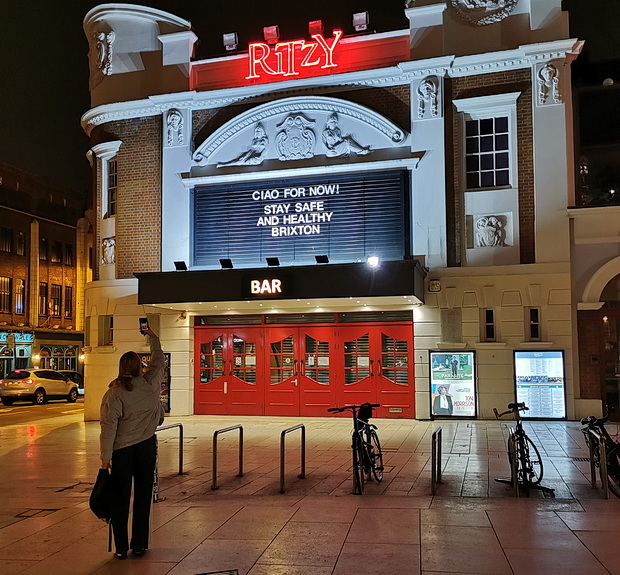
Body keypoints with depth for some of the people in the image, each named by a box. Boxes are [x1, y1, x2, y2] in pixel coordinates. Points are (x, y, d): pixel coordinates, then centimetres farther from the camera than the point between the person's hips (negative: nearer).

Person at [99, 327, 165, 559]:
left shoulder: (114, 394, -11)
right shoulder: (151, 384, -5)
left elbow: (109, 427, -13)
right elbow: (159, 360, 13)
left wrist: (106, 457, -8)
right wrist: (153, 337, 28)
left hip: (122, 450, -1)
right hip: (146, 447, 2)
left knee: (121, 498, 8)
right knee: (143, 497, 11)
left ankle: (121, 548, 13)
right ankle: (139, 545, 17)